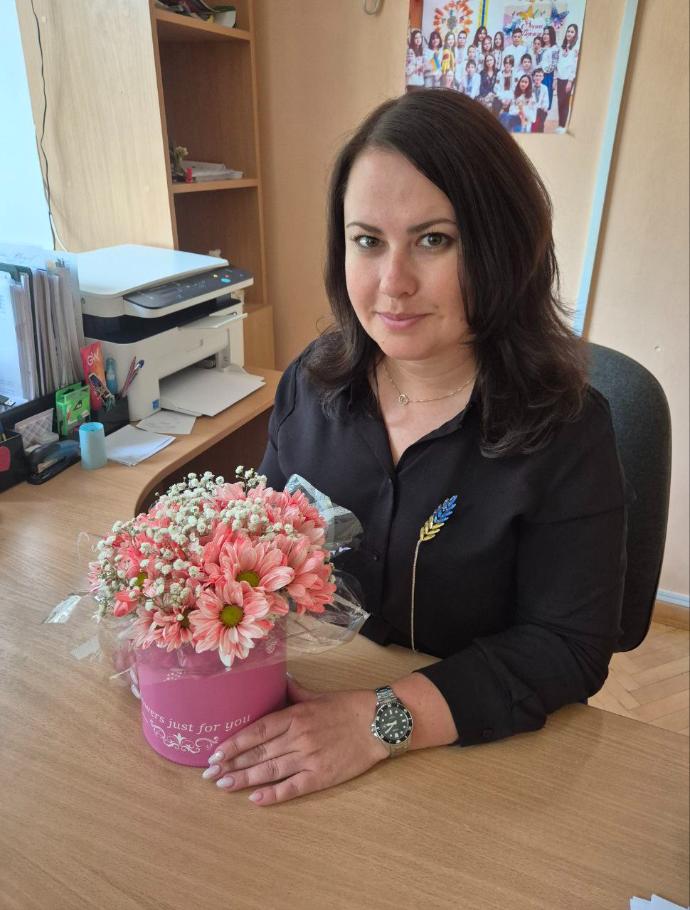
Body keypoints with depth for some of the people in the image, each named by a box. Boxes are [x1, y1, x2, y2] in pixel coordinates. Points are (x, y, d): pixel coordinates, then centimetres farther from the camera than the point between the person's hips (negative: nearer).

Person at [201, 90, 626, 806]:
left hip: (477, 750, -2)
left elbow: (568, 646, -17)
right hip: (302, 702, 3)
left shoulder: (563, 427, -16)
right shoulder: (313, 381, -3)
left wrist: (382, 721, -26)